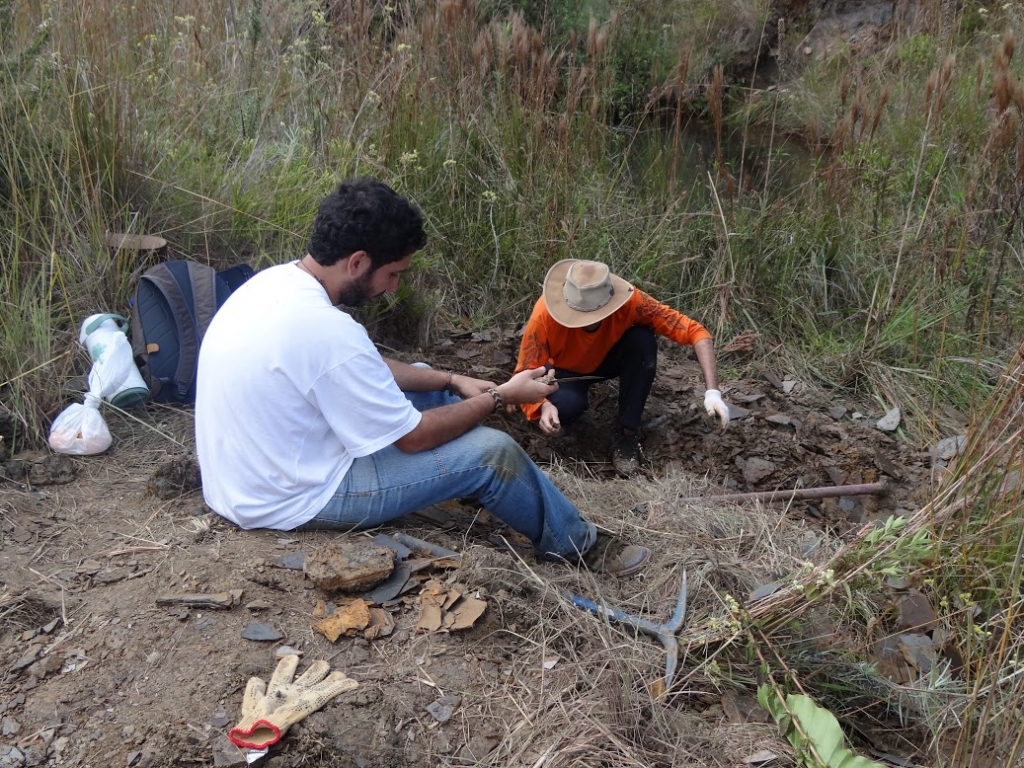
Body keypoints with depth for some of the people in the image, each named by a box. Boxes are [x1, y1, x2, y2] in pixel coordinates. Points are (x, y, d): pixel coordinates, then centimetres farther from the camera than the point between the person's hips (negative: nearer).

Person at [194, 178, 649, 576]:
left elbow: (366, 371, 12)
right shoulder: (326, 330, -31)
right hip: (292, 501, -9)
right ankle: (575, 545, 16)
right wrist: (500, 397, -7)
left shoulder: (278, 280, -2)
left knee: (425, 387, 18)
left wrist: (452, 381, 6)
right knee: (492, 451, -8)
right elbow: (413, 437, -20)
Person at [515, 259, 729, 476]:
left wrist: (712, 391, -44)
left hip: (607, 359, 2)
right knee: (566, 404, -36)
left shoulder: (629, 301, -34)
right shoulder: (544, 316, -36)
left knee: (643, 341, -31)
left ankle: (627, 435, -16)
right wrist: (544, 407, -52)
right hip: (566, 369, -2)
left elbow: (694, 330, -33)